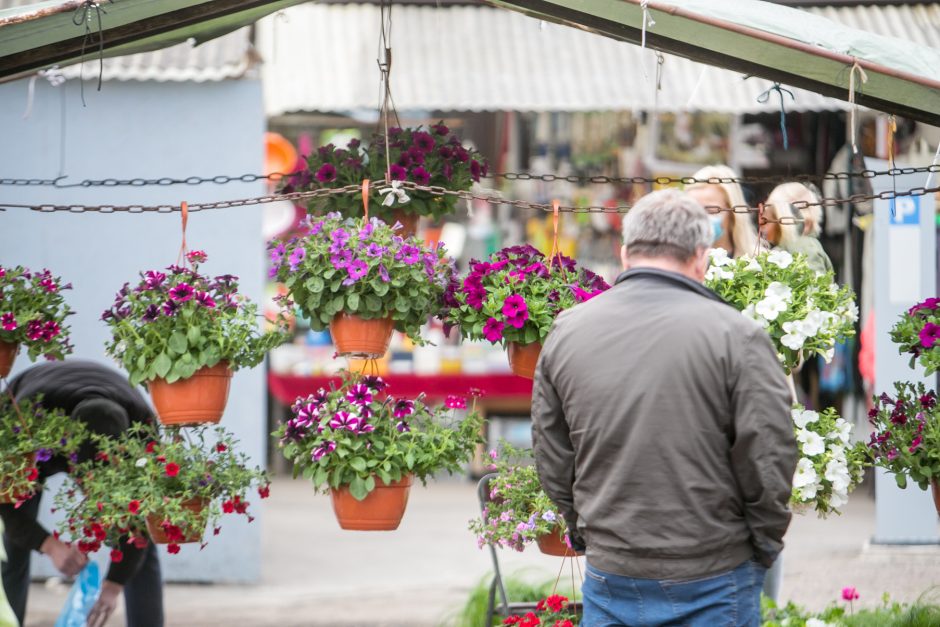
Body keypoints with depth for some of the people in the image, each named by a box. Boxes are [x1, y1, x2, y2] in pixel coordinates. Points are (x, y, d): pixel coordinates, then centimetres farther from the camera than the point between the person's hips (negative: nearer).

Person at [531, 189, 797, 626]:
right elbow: (769, 456, -10)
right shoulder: (734, 336, -12)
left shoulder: (566, 332, 1)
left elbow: (551, 458, 8)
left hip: (609, 576, 3)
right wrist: (763, 548, 4)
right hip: (712, 579, -3)